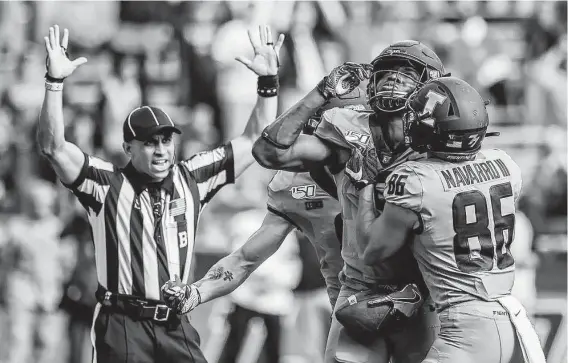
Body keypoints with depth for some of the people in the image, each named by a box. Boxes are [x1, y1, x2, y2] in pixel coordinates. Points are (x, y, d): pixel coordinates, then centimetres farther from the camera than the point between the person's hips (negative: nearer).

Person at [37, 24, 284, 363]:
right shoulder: (108, 183, -2)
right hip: (123, 326, -4)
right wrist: (55, 81, -23)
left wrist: (269, 80, 3)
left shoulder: (190, 179, 9)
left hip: (176, 327, 4)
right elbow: (53, 147, -14)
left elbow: (253, 141, 12)